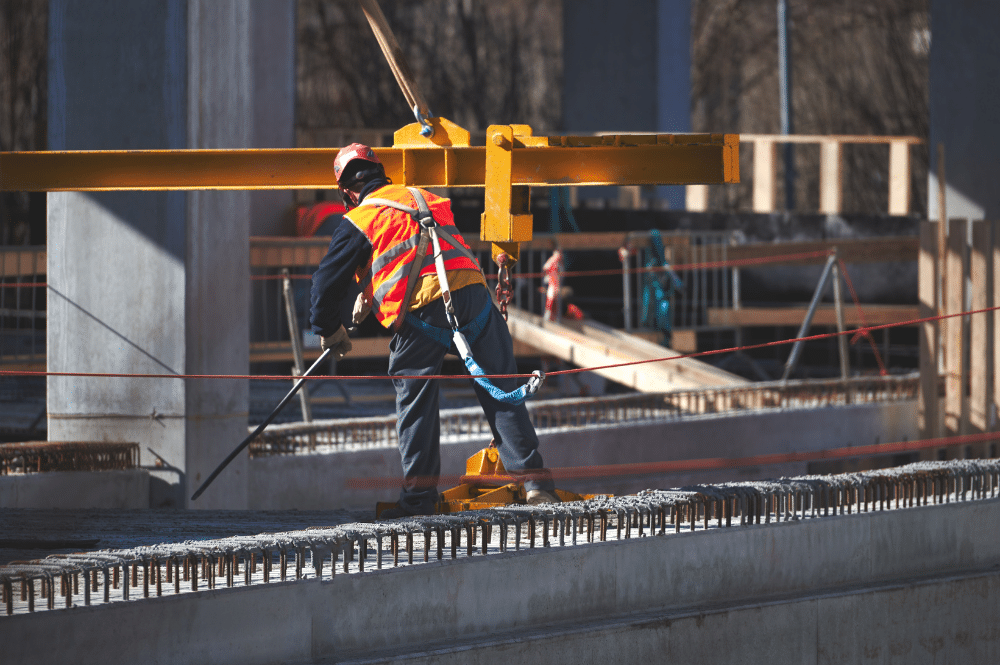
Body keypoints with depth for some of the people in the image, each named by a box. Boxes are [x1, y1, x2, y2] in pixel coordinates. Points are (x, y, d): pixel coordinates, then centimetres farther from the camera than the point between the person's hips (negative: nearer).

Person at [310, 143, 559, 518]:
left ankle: (419, 497, 7)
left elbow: (329, 280, 9)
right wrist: (369, 294, 48)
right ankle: (534, 483, 4)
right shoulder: (424, 199, 25)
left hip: (420, 308, -4)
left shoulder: (357, 222, 7)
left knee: (415, 403, 8)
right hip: (472, 291, 4)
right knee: (500, 391, 8)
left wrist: (328, 329, 27)